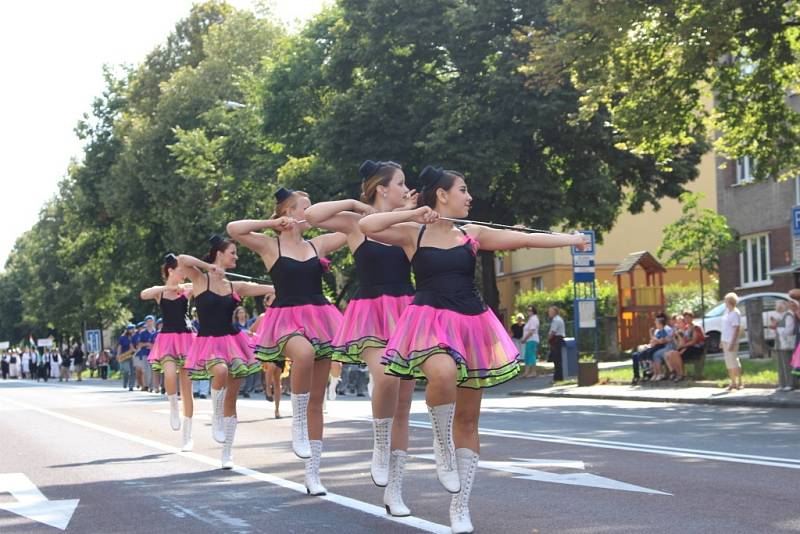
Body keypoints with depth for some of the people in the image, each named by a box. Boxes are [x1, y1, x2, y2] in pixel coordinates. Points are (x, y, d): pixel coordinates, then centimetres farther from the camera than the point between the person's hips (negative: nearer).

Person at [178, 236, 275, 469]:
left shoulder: (236, 286, 9)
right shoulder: (200, 280, -2)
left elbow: (272, 288, 8)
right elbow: (182, 260, -20)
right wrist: (210, 267, -16)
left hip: (232, 341, 4)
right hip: (209, 342, -4)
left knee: (231, 399, 4)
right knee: (221, 371, -36)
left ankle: (227, 454, 14)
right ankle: (216, 418, -11)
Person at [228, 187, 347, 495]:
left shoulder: (318, 245, 13)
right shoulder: (270, 246, 2)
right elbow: (233, 229, -13)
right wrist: (273, 223, -8)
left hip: (319, 319, 5)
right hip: (287, 318, -4)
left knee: (316, 400, 5)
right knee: (304, 353, -41)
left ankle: (312, 474, 13)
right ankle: (298, 424, -21)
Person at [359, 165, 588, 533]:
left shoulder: (473, 234, 10)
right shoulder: (413, 233, 0)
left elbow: (523, 239, 7)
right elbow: (366, 226, -13)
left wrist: (570, 238, 0)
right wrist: (414, 214, -11)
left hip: (471, 324, 4)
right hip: (431, 321, -4)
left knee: (468, 419, 5)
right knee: (443, 373, -39)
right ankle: (442, 445, -12)